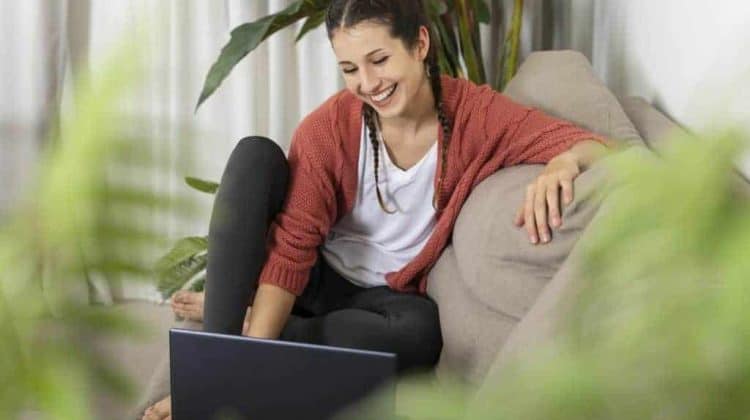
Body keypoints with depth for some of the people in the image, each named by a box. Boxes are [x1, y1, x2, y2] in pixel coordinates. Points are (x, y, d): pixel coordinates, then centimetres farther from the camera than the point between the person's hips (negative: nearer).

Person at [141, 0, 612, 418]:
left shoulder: (476, 113, -16)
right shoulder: (327, 129, -17)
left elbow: (598, 148, -20)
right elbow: (290, 251, -21)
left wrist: (563, 163, -46)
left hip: (386, 297, 0)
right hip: (315, 278, 0)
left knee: (421, 330, -38)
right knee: (256, 155, -25)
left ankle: (235, 314, -15)